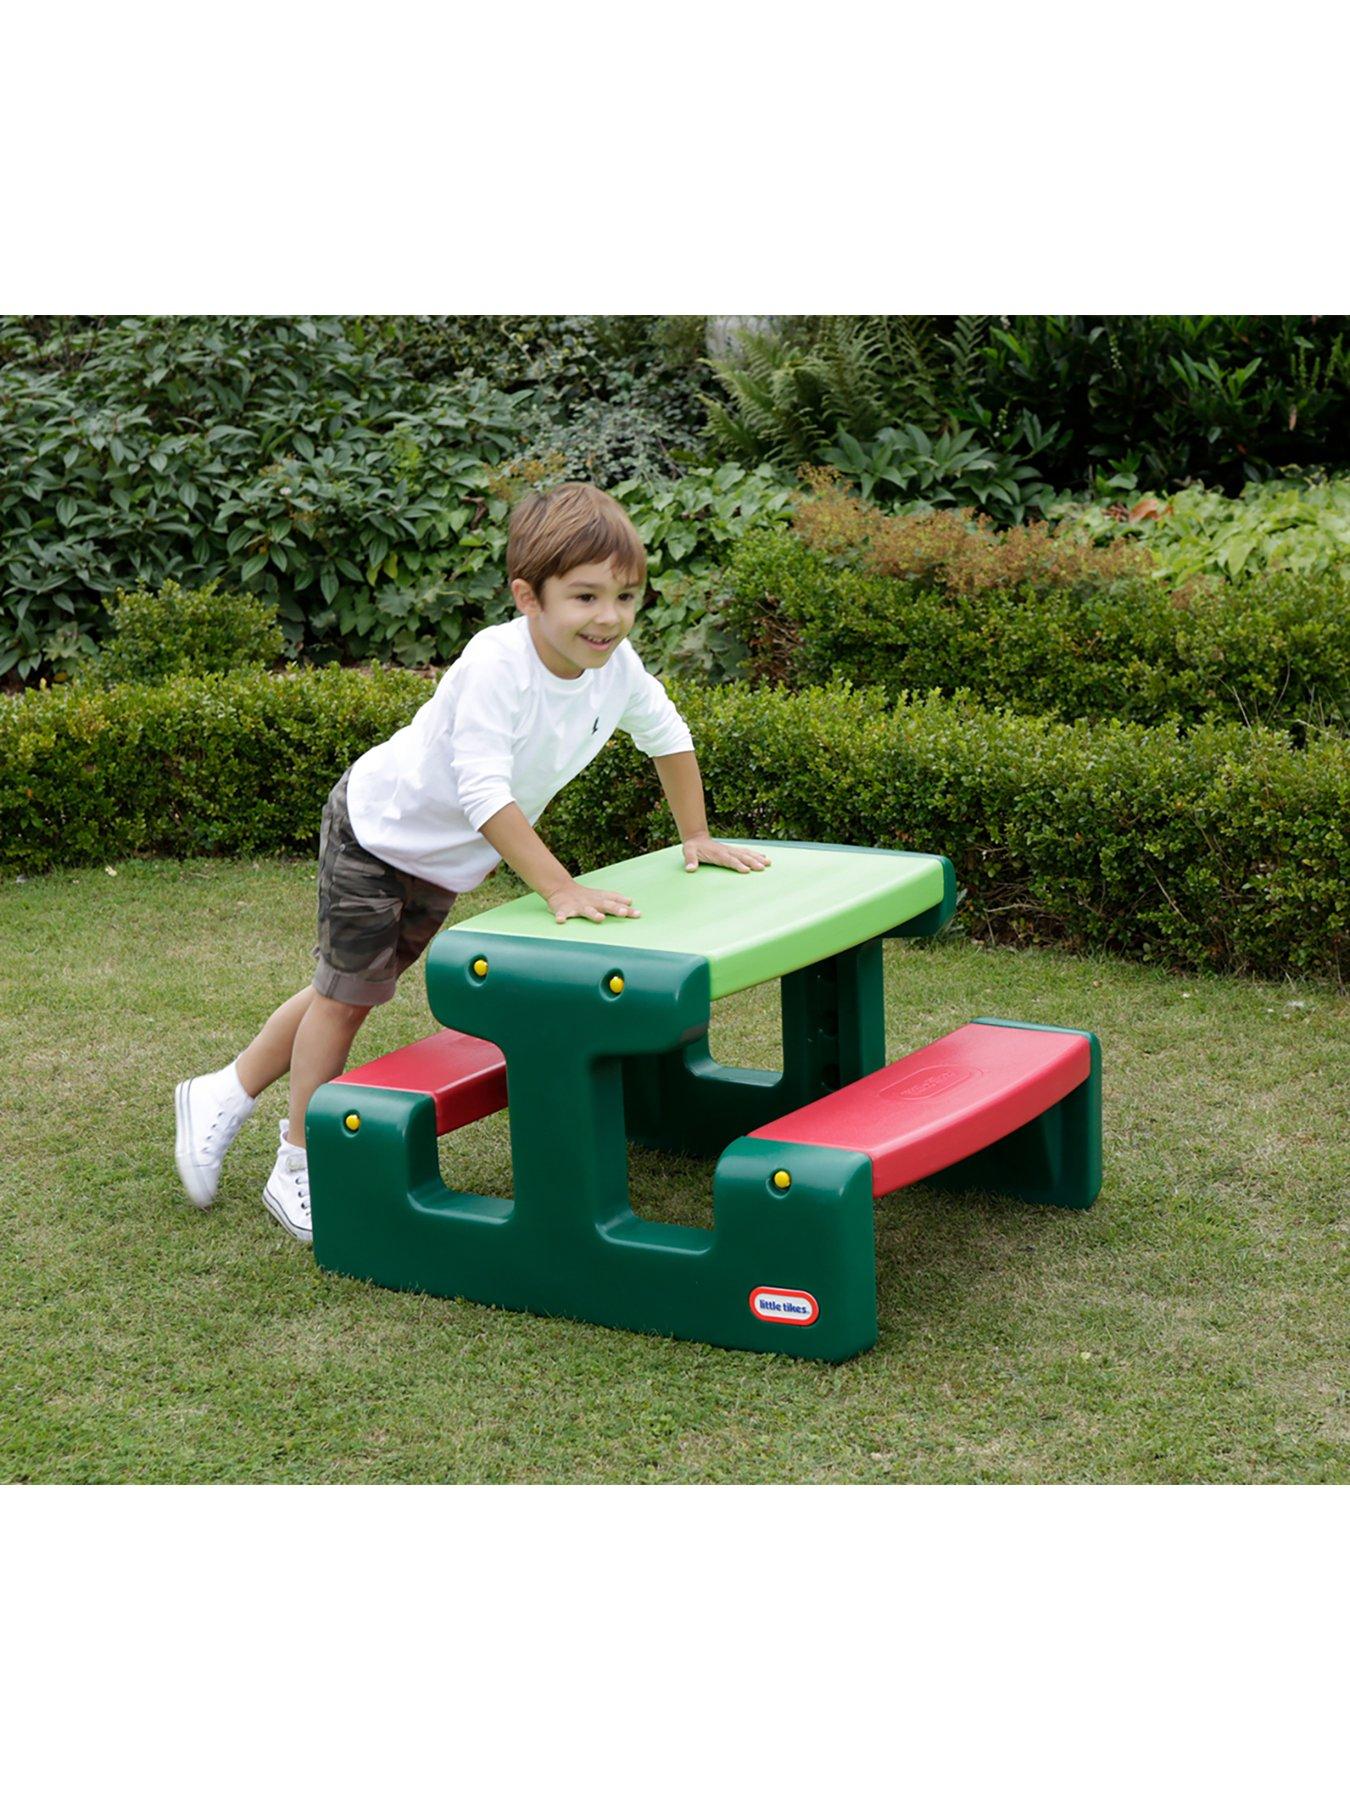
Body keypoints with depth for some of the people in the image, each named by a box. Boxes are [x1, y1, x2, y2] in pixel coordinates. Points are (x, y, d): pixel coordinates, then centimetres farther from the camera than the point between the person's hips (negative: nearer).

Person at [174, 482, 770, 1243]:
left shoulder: (617, 666, -16)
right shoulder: (497, 664, -37)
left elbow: (667, 736, 4)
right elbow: (484, 791, -43)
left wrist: (697, 838, 8)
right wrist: (560, 888, -45)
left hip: (444, 863, 7)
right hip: (377, 826, -7)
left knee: (356, 989, 16)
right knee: (347, 995, 0)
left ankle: (225, 1095, 31)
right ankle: (300, 1168, 15)